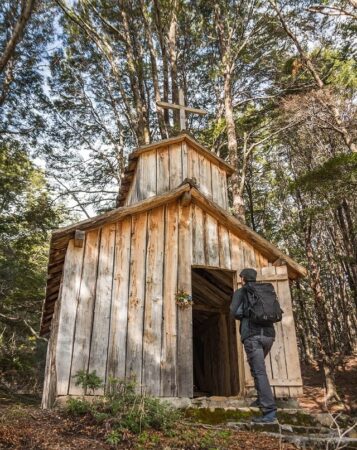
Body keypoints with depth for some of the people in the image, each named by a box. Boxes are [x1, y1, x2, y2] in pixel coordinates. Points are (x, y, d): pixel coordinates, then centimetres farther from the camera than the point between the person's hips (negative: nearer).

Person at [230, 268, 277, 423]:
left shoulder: (240, 292, 6)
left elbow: (235, 312, -8)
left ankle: (269, 411, -15)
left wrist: (246, 315, 12)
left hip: (252, 335, -6)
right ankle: (262, 398, 23)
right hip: (268, 334, 6)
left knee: (259, 371, -8)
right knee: (258, 366, 26)